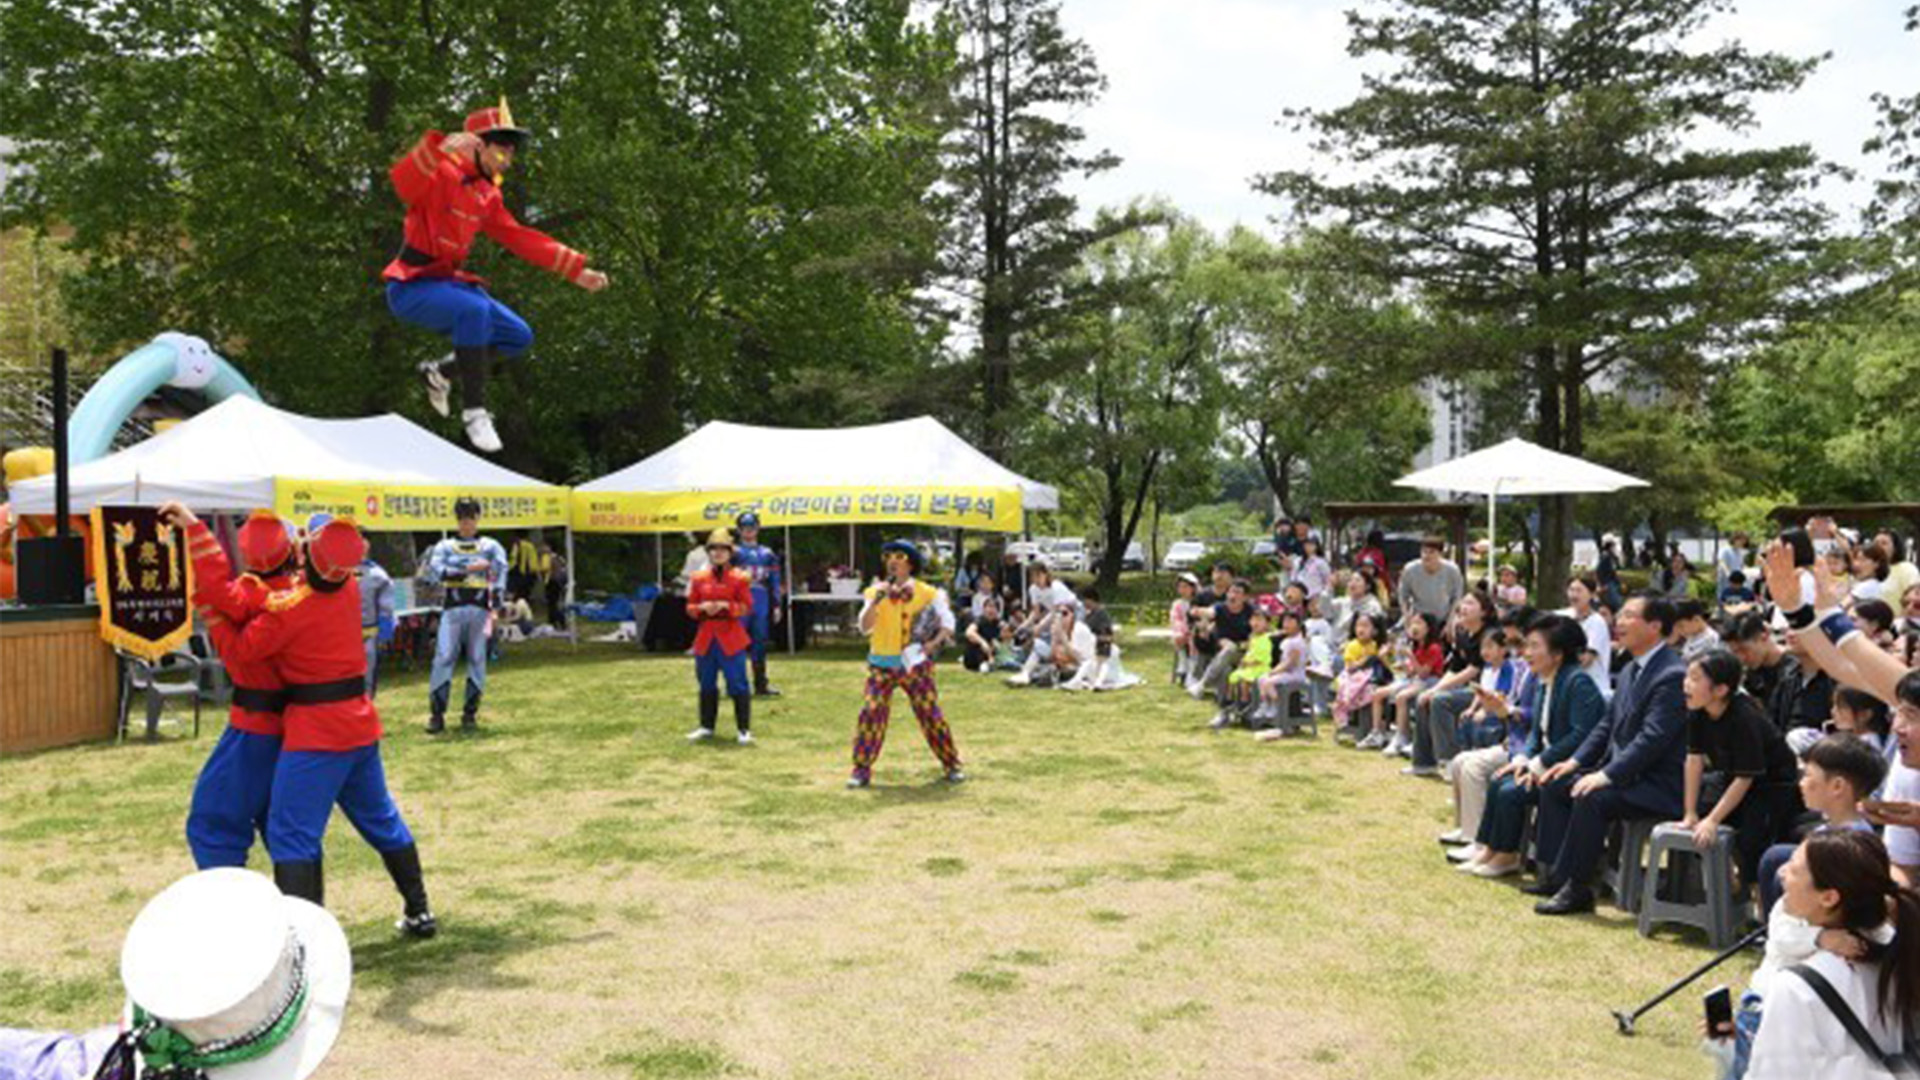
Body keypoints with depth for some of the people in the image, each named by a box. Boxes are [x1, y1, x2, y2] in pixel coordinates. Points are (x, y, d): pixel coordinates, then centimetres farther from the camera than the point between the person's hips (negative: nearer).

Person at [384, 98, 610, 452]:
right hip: (411, 286, -8)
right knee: (475, 309, -36)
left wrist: (576, 269, 10)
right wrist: (440, 148, -52)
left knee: (518, 337, 3)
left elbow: (521, 238, 14)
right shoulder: (443, 174, -13)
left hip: (448, 282, 9)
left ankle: (440, 371, 21)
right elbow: (404, 183, -35)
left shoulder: (487, 196, 11)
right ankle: (473, 409, -26)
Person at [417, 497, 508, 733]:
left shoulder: (490, 546, 10)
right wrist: (468, 570, -14)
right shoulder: (445, 547, 12)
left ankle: (470, 713, 10)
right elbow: (436, 571, -5)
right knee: (443, 658, -7)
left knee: (477, 660, 2)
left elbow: (501, 569, -6)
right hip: (452, 608, 0)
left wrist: (495, 607, -18)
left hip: (480, 608, 0)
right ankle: (436, 714, -4)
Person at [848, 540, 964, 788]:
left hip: (915, 663, -1)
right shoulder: (876, 590, 0)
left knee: (931, 713, -1)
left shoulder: (925, 592, -1)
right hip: (882, 664, 1)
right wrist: (876, 600, -23)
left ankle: (951, 765, 14)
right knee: (870, 712, -7)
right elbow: (864, 627, -10)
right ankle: (861, 770, 2)